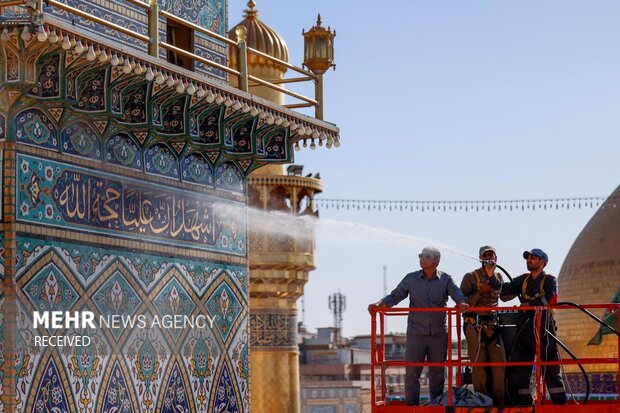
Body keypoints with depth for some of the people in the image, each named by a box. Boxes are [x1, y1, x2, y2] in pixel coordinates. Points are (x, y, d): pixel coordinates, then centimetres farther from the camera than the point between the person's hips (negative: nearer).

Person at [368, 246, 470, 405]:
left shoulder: (445, 279, 2)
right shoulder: (411, 279, 5)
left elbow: (456, 292, -13)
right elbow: (396, 295, 7)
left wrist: (462, 302, -36)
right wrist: (379, 304, -11)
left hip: (439, 334, 0)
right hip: (416, 334, 0)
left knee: (437, 373, 8)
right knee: (412, 371, -4)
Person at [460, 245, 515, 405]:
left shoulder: (498, 277, 14)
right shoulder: (471, 277, -3)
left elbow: (504, 296, 31)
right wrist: (479, 292, -17)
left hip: (492, 324, 5)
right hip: (474, 324, -5)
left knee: (499, 363, -2)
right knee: (479, 364, -6)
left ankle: (499, 402, 5)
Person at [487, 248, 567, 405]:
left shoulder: (549, 280, 4)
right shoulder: (523, 280, 16)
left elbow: (551, 299, -14)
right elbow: (505, 288, 3)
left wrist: (530, 304, -13)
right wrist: (491, 278, -11)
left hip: (544, 328, -5)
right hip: (525, 327, 5)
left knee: (550, 367, -4)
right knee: (520, 366, 4)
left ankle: (560, 402, 0)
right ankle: (524, 401, 11)